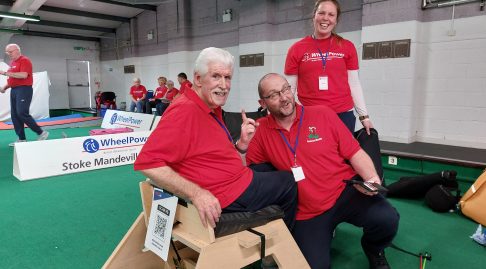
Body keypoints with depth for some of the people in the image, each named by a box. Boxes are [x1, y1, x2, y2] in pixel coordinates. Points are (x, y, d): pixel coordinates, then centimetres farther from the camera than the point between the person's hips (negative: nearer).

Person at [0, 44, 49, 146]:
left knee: (22, 113, -16)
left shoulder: (24, 60, -7)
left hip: (24, 90, -9)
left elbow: (24, 75, -22)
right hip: (14, 90, 9)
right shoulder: (12, 63, 19)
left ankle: (41, 133, -7)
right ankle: (22, 139, 8)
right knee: (14, 115, 5)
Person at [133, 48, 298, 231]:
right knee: (289, 181, 10)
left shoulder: (212, 109, 4)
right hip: (234, 197, -9)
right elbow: (147, 162, -31)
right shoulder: (185, 111, -25)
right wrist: (196, 193, -35)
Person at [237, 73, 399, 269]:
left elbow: (355, 153, 2)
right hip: (307, 213, 0)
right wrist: (243, 144, -15)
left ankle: (374, 252, 12)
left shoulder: (324, 114, 0)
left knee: (387, 219, -24)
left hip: (346, 191, 0)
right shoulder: (260, 130, 0)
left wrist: (372, 178, -15)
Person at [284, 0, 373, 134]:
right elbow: (289, 88, 2)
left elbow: (354, 84, 9)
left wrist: (364, 116, 6)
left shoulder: (347, 47, 5)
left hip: (343, 115, 1)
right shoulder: (297, 49, 2)